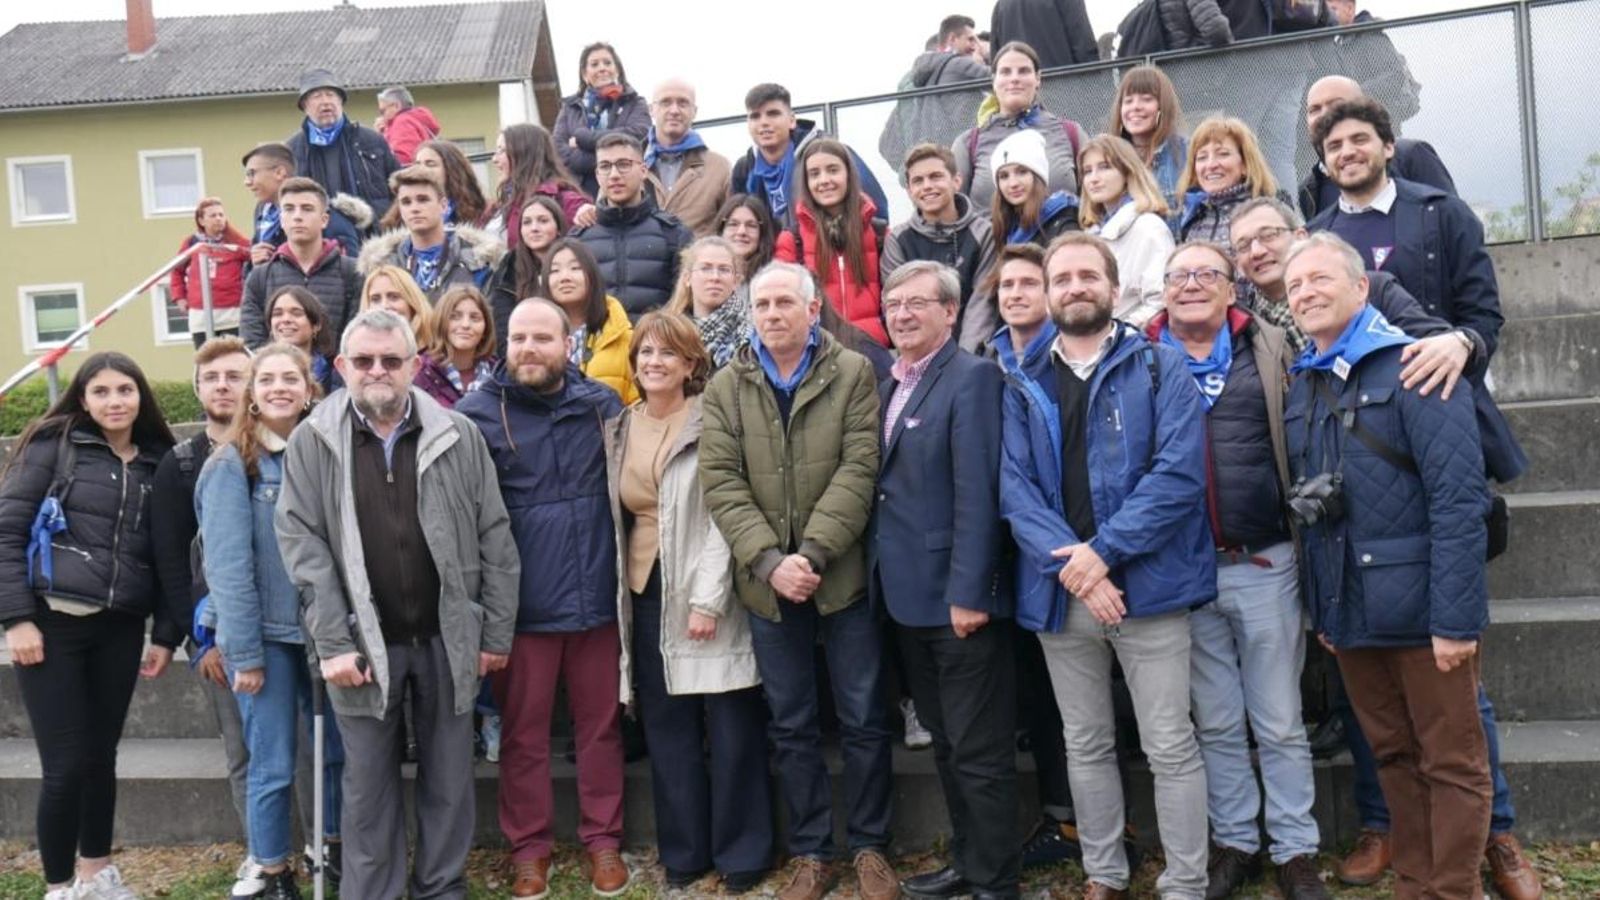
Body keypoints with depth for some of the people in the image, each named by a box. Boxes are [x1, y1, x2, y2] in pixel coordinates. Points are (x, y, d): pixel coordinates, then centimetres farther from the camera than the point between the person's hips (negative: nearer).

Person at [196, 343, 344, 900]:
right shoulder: (232, 465, -9)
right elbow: (228, 566, -13)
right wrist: (244, 653, -16)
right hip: (266, 635, -5)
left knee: (339, 750, 13)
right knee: (273, 767, 2)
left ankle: (336, 848, 34)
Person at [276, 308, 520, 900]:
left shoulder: (459, 436, 0)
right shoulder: (311, 442, -2)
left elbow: (495, 538, 2)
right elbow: (302, 546, -5)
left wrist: (497, 631, 0)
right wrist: (332, 642, -12)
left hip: (448, 639, 1)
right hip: (363, 642, -1)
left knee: (449, 777, 12)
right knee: (368, 784, 10)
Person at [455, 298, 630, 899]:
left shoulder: (601, 403, 4)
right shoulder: (476, 413, -3)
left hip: (596, 595, 2)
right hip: (521, 603, -2)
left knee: (600, 725, 12)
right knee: (523, 732, 11)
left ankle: (602, 838, 27)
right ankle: (529, 845, 27)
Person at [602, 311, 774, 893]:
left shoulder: (711, 424, -6)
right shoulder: (619, 429, 10)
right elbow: (615, 518, 13)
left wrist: (708, 598, -17)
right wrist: (616, 591, 8)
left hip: (706, 593, -5)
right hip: (645, 593, 5)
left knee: (731, 728, 1)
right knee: (666, 729, 11)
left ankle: (741, 854, 16)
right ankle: (682, 853, 24)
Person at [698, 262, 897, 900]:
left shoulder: (853, 374, 0)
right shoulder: (725, 387, 5)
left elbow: (858, 469, -9)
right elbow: (720, 482, -3)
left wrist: (812, 553, -18)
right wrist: (768, 560, -15)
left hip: (842, 575, -2)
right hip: (766, 581, 2)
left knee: (864, 719, 6)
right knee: (791, 725, 11)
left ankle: (869, 847, 24)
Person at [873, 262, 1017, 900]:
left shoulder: (972, 378, -11)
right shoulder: (889, 386, 14)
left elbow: (977, 494, -19)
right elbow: (890, 486, 13)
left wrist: (968, 591, -22)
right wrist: (882, 577, 6)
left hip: (957, 595, -8)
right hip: (908, 596, 8)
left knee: (979, 751, 2)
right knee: (945, 744, 18)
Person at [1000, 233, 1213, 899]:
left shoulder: (1160, 368, 0)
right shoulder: (1024, 388, 8)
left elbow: (1179, 471, -12)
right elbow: (1015, 488, -2)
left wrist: (1104, 550, -20)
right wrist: (1070, 563, -17)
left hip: (1148, 584, -3)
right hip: (1060, 592, 4)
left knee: (1170, 746, 3)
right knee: (1085, 745, 15)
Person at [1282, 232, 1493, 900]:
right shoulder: (1301, 385, 10)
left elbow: (1458, 495, -16)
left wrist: (1455, 616, -20)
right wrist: (1320, 609, 11)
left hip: (1420, 607, -6)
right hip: (1349, 612, 6)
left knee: (1452, 763, 5)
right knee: (1392, 756, 17)